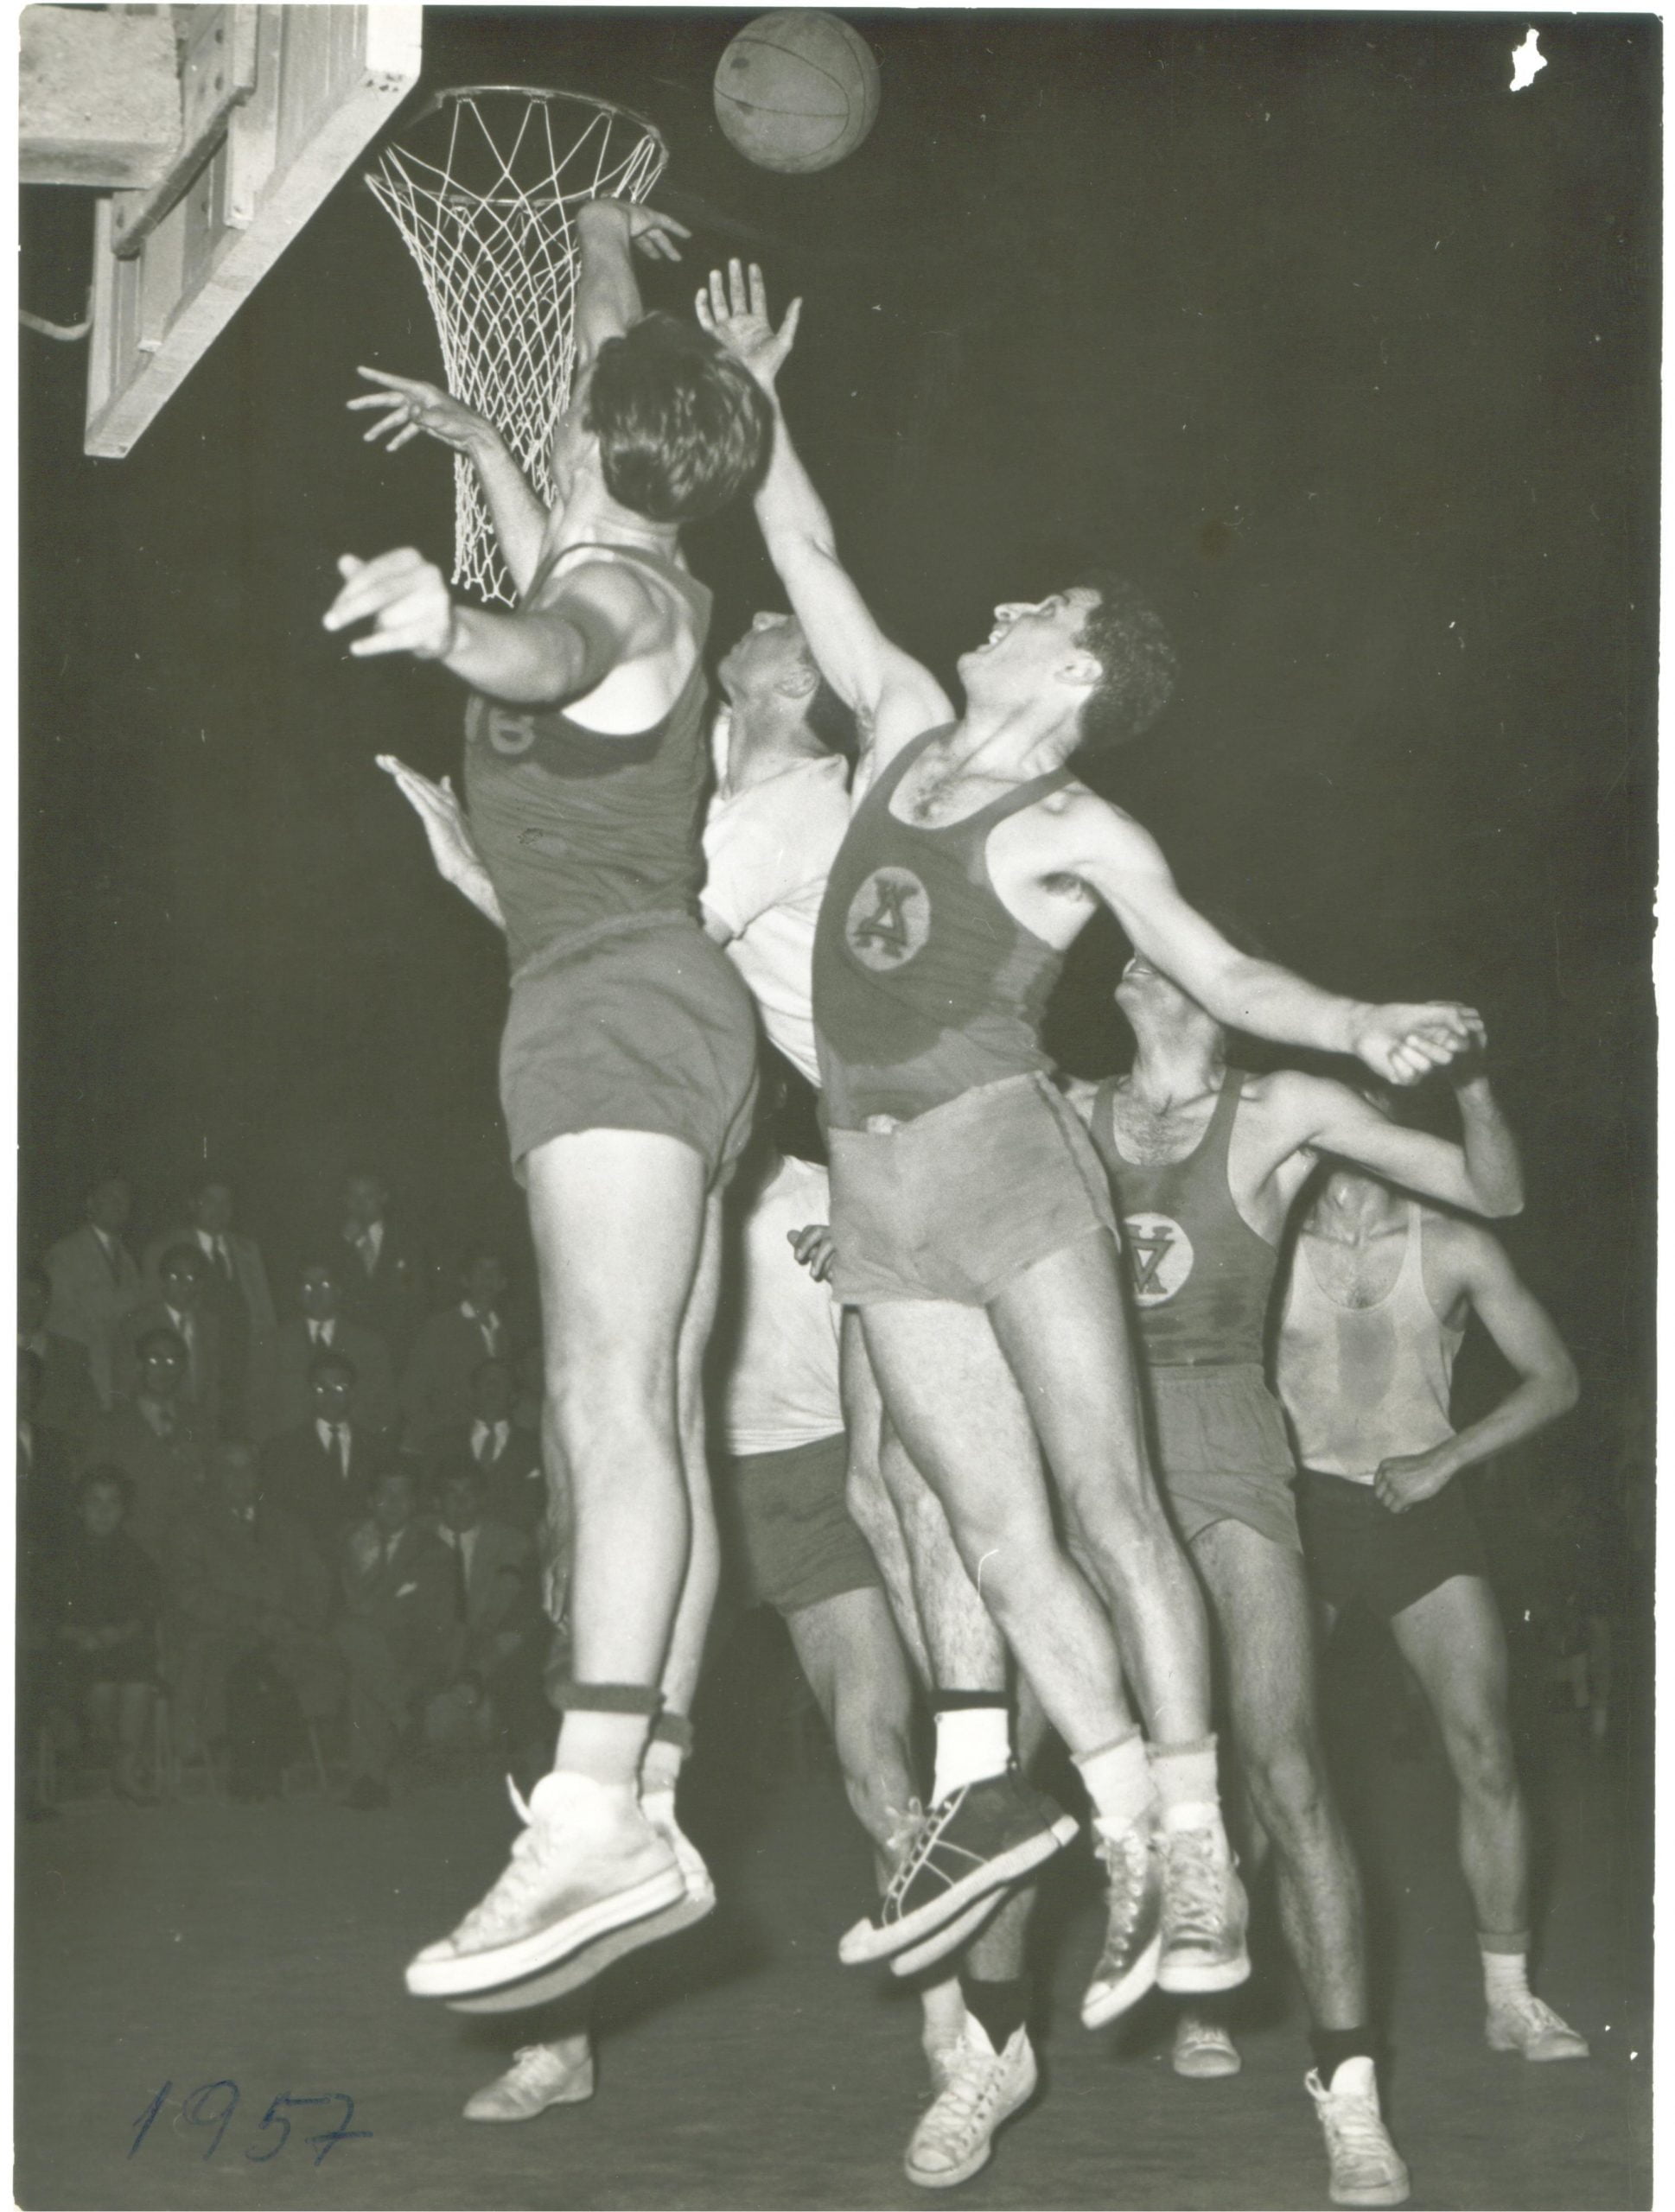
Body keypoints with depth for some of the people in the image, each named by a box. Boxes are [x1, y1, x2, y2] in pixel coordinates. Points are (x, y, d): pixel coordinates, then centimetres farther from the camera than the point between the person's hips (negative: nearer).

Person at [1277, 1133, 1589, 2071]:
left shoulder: (1455, 1247, -3)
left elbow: (1555, 1379, 2)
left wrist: (1445, 1458, -7)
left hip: (1423, 1508, 1)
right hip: (1302, 1505, -1)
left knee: (1486, 1755, -6)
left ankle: (1511, 1997, 5)